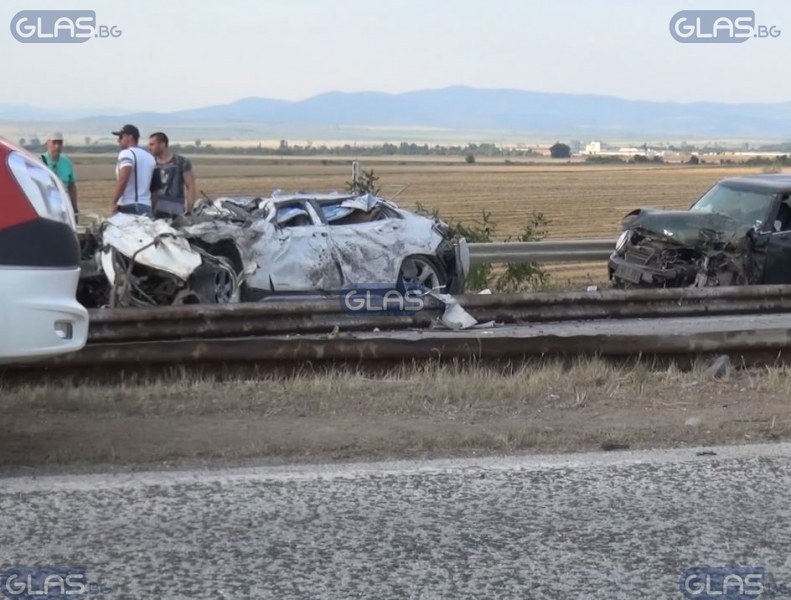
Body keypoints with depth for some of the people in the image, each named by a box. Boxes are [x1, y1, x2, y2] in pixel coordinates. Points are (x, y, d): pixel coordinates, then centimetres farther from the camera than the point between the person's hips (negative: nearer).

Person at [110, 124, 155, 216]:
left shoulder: (126, 154, -7)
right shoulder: (149, 157, 18)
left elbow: (122, 180, -19)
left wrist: (114, 203, -16)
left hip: (128, 206, -8)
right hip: (147, 207, 8)